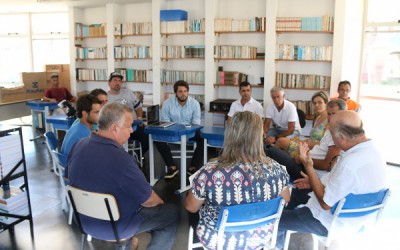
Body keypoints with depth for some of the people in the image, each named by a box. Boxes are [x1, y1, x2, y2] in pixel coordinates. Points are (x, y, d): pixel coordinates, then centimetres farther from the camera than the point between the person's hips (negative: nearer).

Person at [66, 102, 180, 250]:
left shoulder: (79, 145, -10)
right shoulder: (120, 159, -33)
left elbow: (70, 176, 10)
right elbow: (148, 200, -21)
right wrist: (161, 203, 2)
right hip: (114, 227, -7)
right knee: (172, 213, 7)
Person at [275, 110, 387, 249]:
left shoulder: (350, 163, -36)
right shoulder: (372, 149, -6)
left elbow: (326, 203, -24)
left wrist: (309, 167, -21)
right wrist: (314, 181, 8)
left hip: (333, 224, -10)